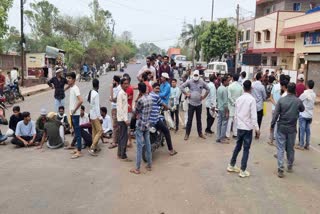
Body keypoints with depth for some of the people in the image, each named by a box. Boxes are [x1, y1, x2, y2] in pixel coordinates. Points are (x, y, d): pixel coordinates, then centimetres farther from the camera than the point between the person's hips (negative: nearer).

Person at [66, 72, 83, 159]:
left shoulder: (75, 88, -17)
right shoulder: (71, 88, 11)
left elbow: (81, 101, -28)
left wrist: (74, 110, -18)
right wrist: (71, 111, 13)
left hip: (75, 114, -9)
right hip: (72, 114, 9)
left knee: (77, 132, -5)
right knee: (76, 132, 16)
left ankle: (79, 152, 0)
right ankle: (78, 148, 26)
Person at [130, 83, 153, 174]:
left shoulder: (140, 100, -18)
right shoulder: (150, 98, 3)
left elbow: (136, 111, -4)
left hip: (140, 125, -7)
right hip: (147, 124, 7)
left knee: (139, 146, -3)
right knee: (148, 145, 14)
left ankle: (137, 168, 3)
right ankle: (149, 165, 22)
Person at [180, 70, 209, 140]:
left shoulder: (202, 82, 0)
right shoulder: (189, 82, -6)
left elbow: (208, 89, 12)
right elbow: (181, 87, -6)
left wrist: (204, 96, 6)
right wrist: (186, 94, -7)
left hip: (199, 104, 2)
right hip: (191, 103, -2)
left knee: (199, 119, 12)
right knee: (189, 119, 1)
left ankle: (200, 133, 23)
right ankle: (187, 134, 9)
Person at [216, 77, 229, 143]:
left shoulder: (219, 88, 8)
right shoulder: (225, 89, -18)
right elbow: (225, 101, -20)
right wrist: (227, 112, -18)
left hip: (219, 108, 9)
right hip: (224, 109, -8)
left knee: (219, 123, 11)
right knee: (224, 123, 0)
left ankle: (218, 138, 17)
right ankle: (222, 138, 6)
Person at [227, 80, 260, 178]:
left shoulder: (238, 99, 4)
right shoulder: (252, 99, -14)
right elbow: (253, 115, -16)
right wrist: (257, 128, -11)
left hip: (239, 126, 6)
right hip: (248, 127, -6)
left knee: (238, 146, 18)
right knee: (246, 149, 2)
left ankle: (231, 165, 27)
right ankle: (243, 171, 7)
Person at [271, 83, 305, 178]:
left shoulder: (281, 100, -9)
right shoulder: (298, 101, -6)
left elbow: (276, 114, -11)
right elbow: (302, 109, 16)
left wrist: (272, 125, -1)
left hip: (281, 127, -1)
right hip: (292, 128, 2)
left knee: (281, 148, 1)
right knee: (290, 148, 16)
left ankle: (280, 169, -5)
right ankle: (290, 166, 31)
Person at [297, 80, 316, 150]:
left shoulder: (305, 93, -16)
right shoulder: (314, 94, 4)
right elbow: (313, 103, 10)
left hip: (303, 114, -6)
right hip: (310, 115, 6)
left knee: (302, 130, 0)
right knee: (308, 130, 11)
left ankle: (301, 145, 5)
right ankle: (307, 145, 16)